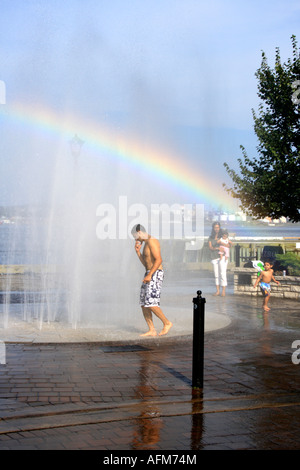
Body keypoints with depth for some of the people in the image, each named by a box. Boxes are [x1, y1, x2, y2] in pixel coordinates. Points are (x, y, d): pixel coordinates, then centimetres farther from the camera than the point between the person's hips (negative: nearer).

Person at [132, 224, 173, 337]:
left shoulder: (152, 241, -12)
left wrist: (149, 275, -23)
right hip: (149, 275, 10)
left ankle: (167, 323, -1)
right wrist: (138, 251, 14)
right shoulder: (146, 243, 20)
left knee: (150, 303, -15)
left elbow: (158, 259, -22)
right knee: (143, 304, 5)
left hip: (155, 274, -10)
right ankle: (151, 330, 6)